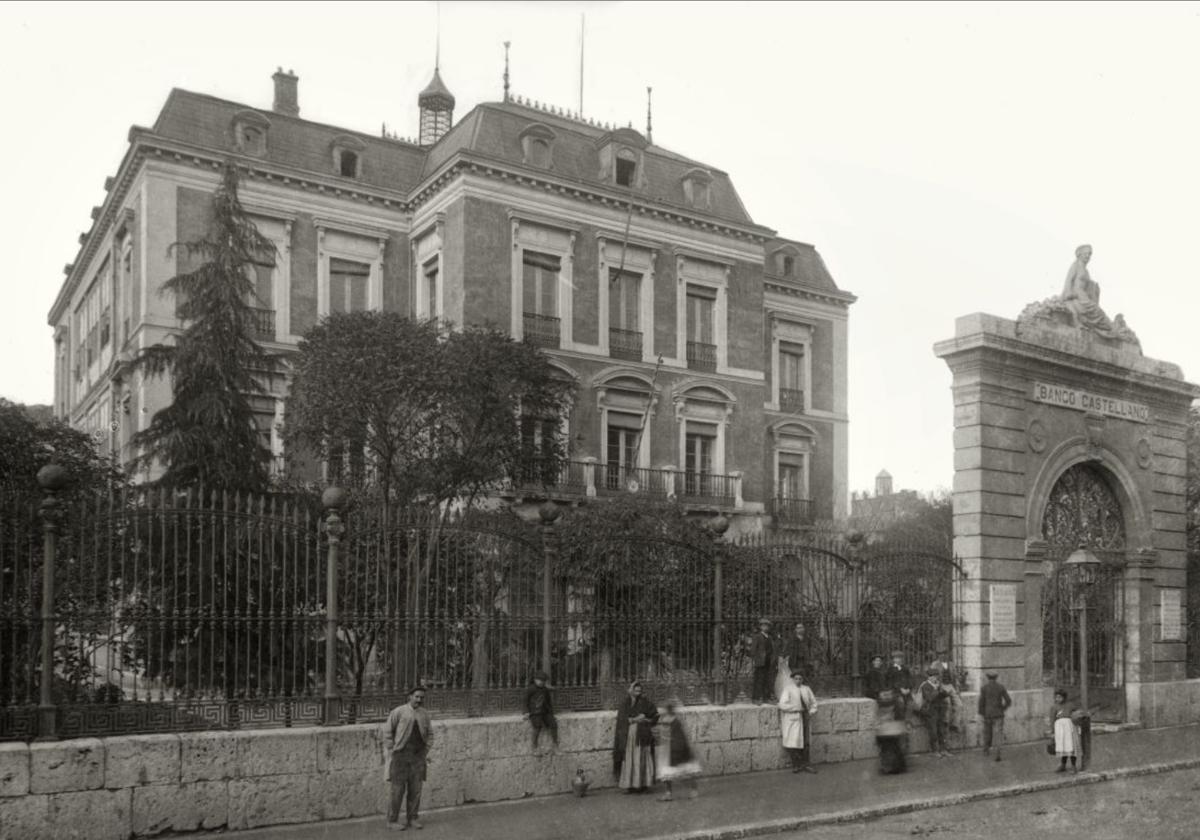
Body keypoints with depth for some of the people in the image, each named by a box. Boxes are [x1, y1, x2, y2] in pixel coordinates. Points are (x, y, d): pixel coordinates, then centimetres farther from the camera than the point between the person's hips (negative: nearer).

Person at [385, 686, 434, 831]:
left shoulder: (424, 714, 6)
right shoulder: (398, 711, -8)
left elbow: (429, 734, 16)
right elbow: (389, 731, -3)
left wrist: (425, 752, 9)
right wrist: (393, 750, -5)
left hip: (418, 756, 4)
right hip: (401, 755, -4)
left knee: (415, 789, 5)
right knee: (398, 789, -3)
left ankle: (412, 818, 16)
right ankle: (392, 821, 6)